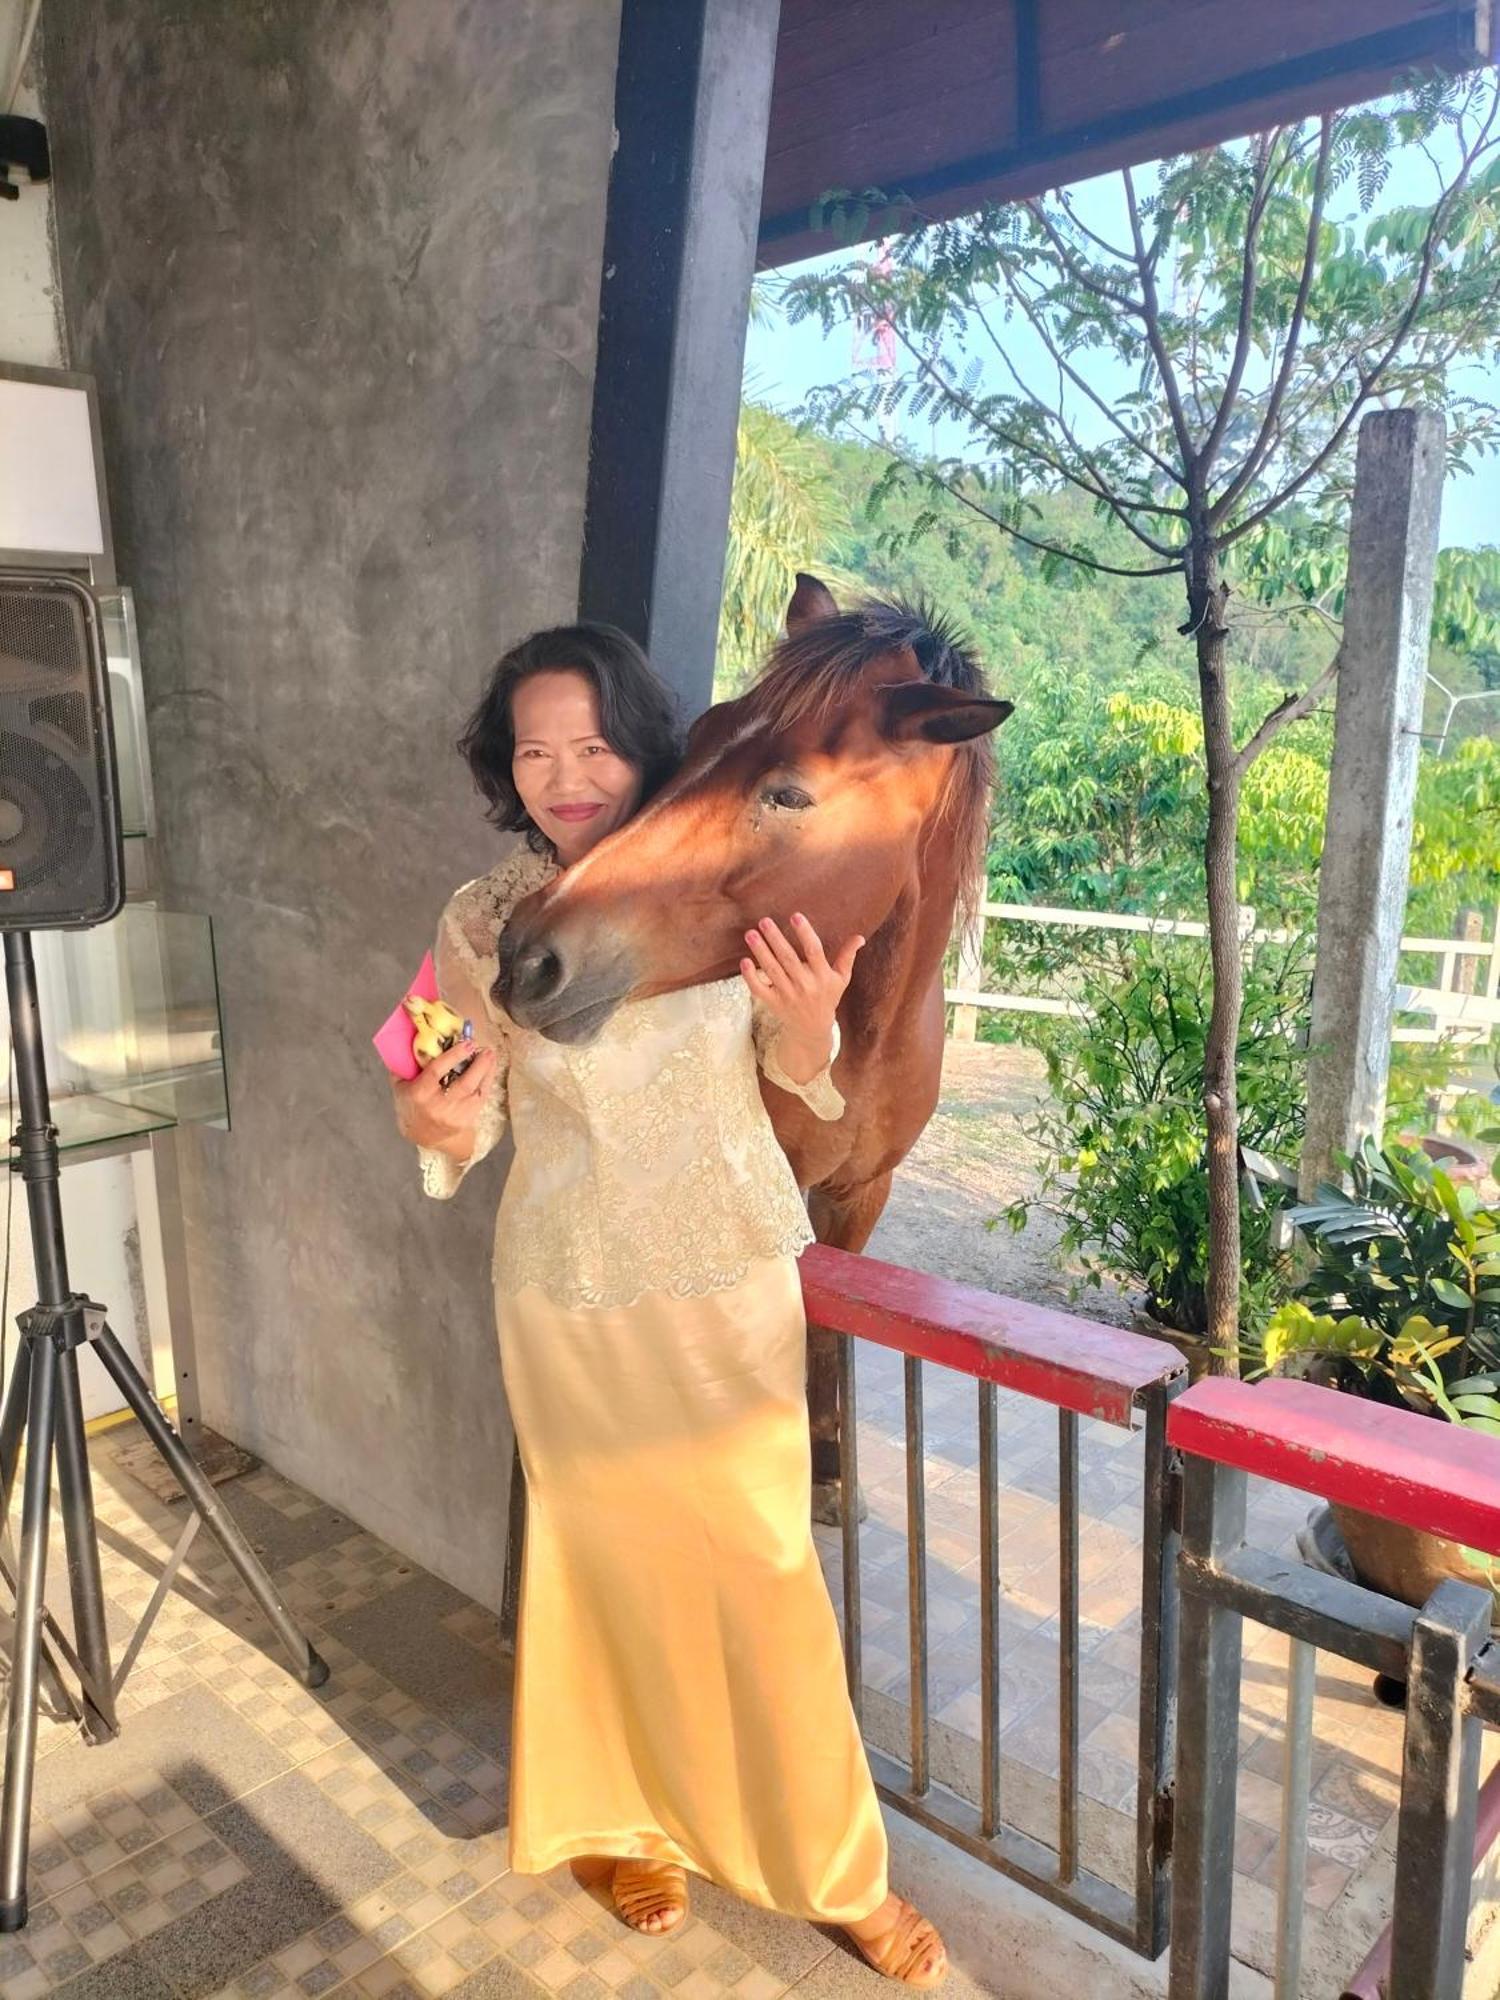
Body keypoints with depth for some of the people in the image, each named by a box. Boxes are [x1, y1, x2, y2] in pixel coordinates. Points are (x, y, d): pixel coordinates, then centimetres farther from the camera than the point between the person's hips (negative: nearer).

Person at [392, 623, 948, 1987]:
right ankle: (634, 1820, 44)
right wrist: (435, 1127, -24)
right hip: (572, 1296, 0)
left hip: (732, 1281, 1)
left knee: (763, 1568, 10)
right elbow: (472, 1117, -1)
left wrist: (809, 1025, -22)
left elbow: (797, 1080, 0)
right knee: (612, 1561, 16)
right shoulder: (482, 922, -9)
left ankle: (837, 1866, 34)